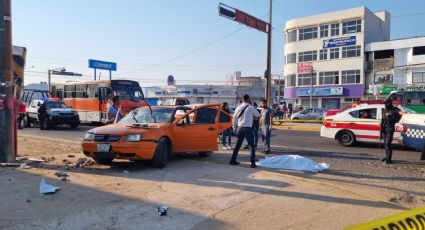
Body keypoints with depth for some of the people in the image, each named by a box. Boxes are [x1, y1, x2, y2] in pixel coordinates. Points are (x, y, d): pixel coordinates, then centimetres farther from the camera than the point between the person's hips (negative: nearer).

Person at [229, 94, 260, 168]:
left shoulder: (238, 108, 4)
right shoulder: (250, 108, -10)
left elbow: (234, 120, 10)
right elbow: (258, 115, 5)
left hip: (240, 128, 5)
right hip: (248, 128, -5)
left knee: (238, 144, 17)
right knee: (251, 145, 3)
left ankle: (232, 160, 23)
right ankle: (253, 163, -1)